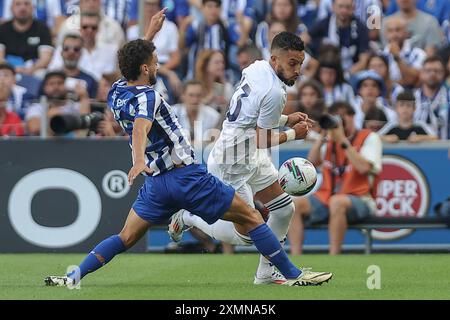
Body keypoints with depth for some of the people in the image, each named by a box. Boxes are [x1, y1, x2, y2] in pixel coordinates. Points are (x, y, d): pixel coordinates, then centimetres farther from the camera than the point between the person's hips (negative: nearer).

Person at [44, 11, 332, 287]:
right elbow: (140, 128, -36)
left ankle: (74, 277, -6)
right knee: (250, 217, 2)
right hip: (187, 176, -7)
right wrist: (139, 159, -53)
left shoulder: (116, 93, 10)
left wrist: (151, 32, 39)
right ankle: (293, 274, 2)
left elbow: (132, 63, 33)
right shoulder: (146, 97, -14)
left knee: (125, 239, 11)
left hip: (156, 183, 7)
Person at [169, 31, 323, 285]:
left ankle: (265, 273, 22)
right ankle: (188, 219, 15)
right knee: (245, 236, -3)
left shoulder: (256, 67, 2)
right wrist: (293, 134, -1)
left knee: (285, 209, 13)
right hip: (233, 165, -10)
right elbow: (263, 139, -17)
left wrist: (287, 119, 10)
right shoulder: (275, 93, -26)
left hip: (253, 158, 10)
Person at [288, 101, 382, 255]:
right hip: (327, 196, 5)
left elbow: (364, 167, -14)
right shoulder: (331, 139, 18)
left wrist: (343, 140, -12)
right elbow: (311, 163, 9)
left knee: (337, 202, -40)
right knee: (295, 203, -19)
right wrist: (323, 137, 0)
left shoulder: (369, 138, 3)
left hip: (358, 200, -5)